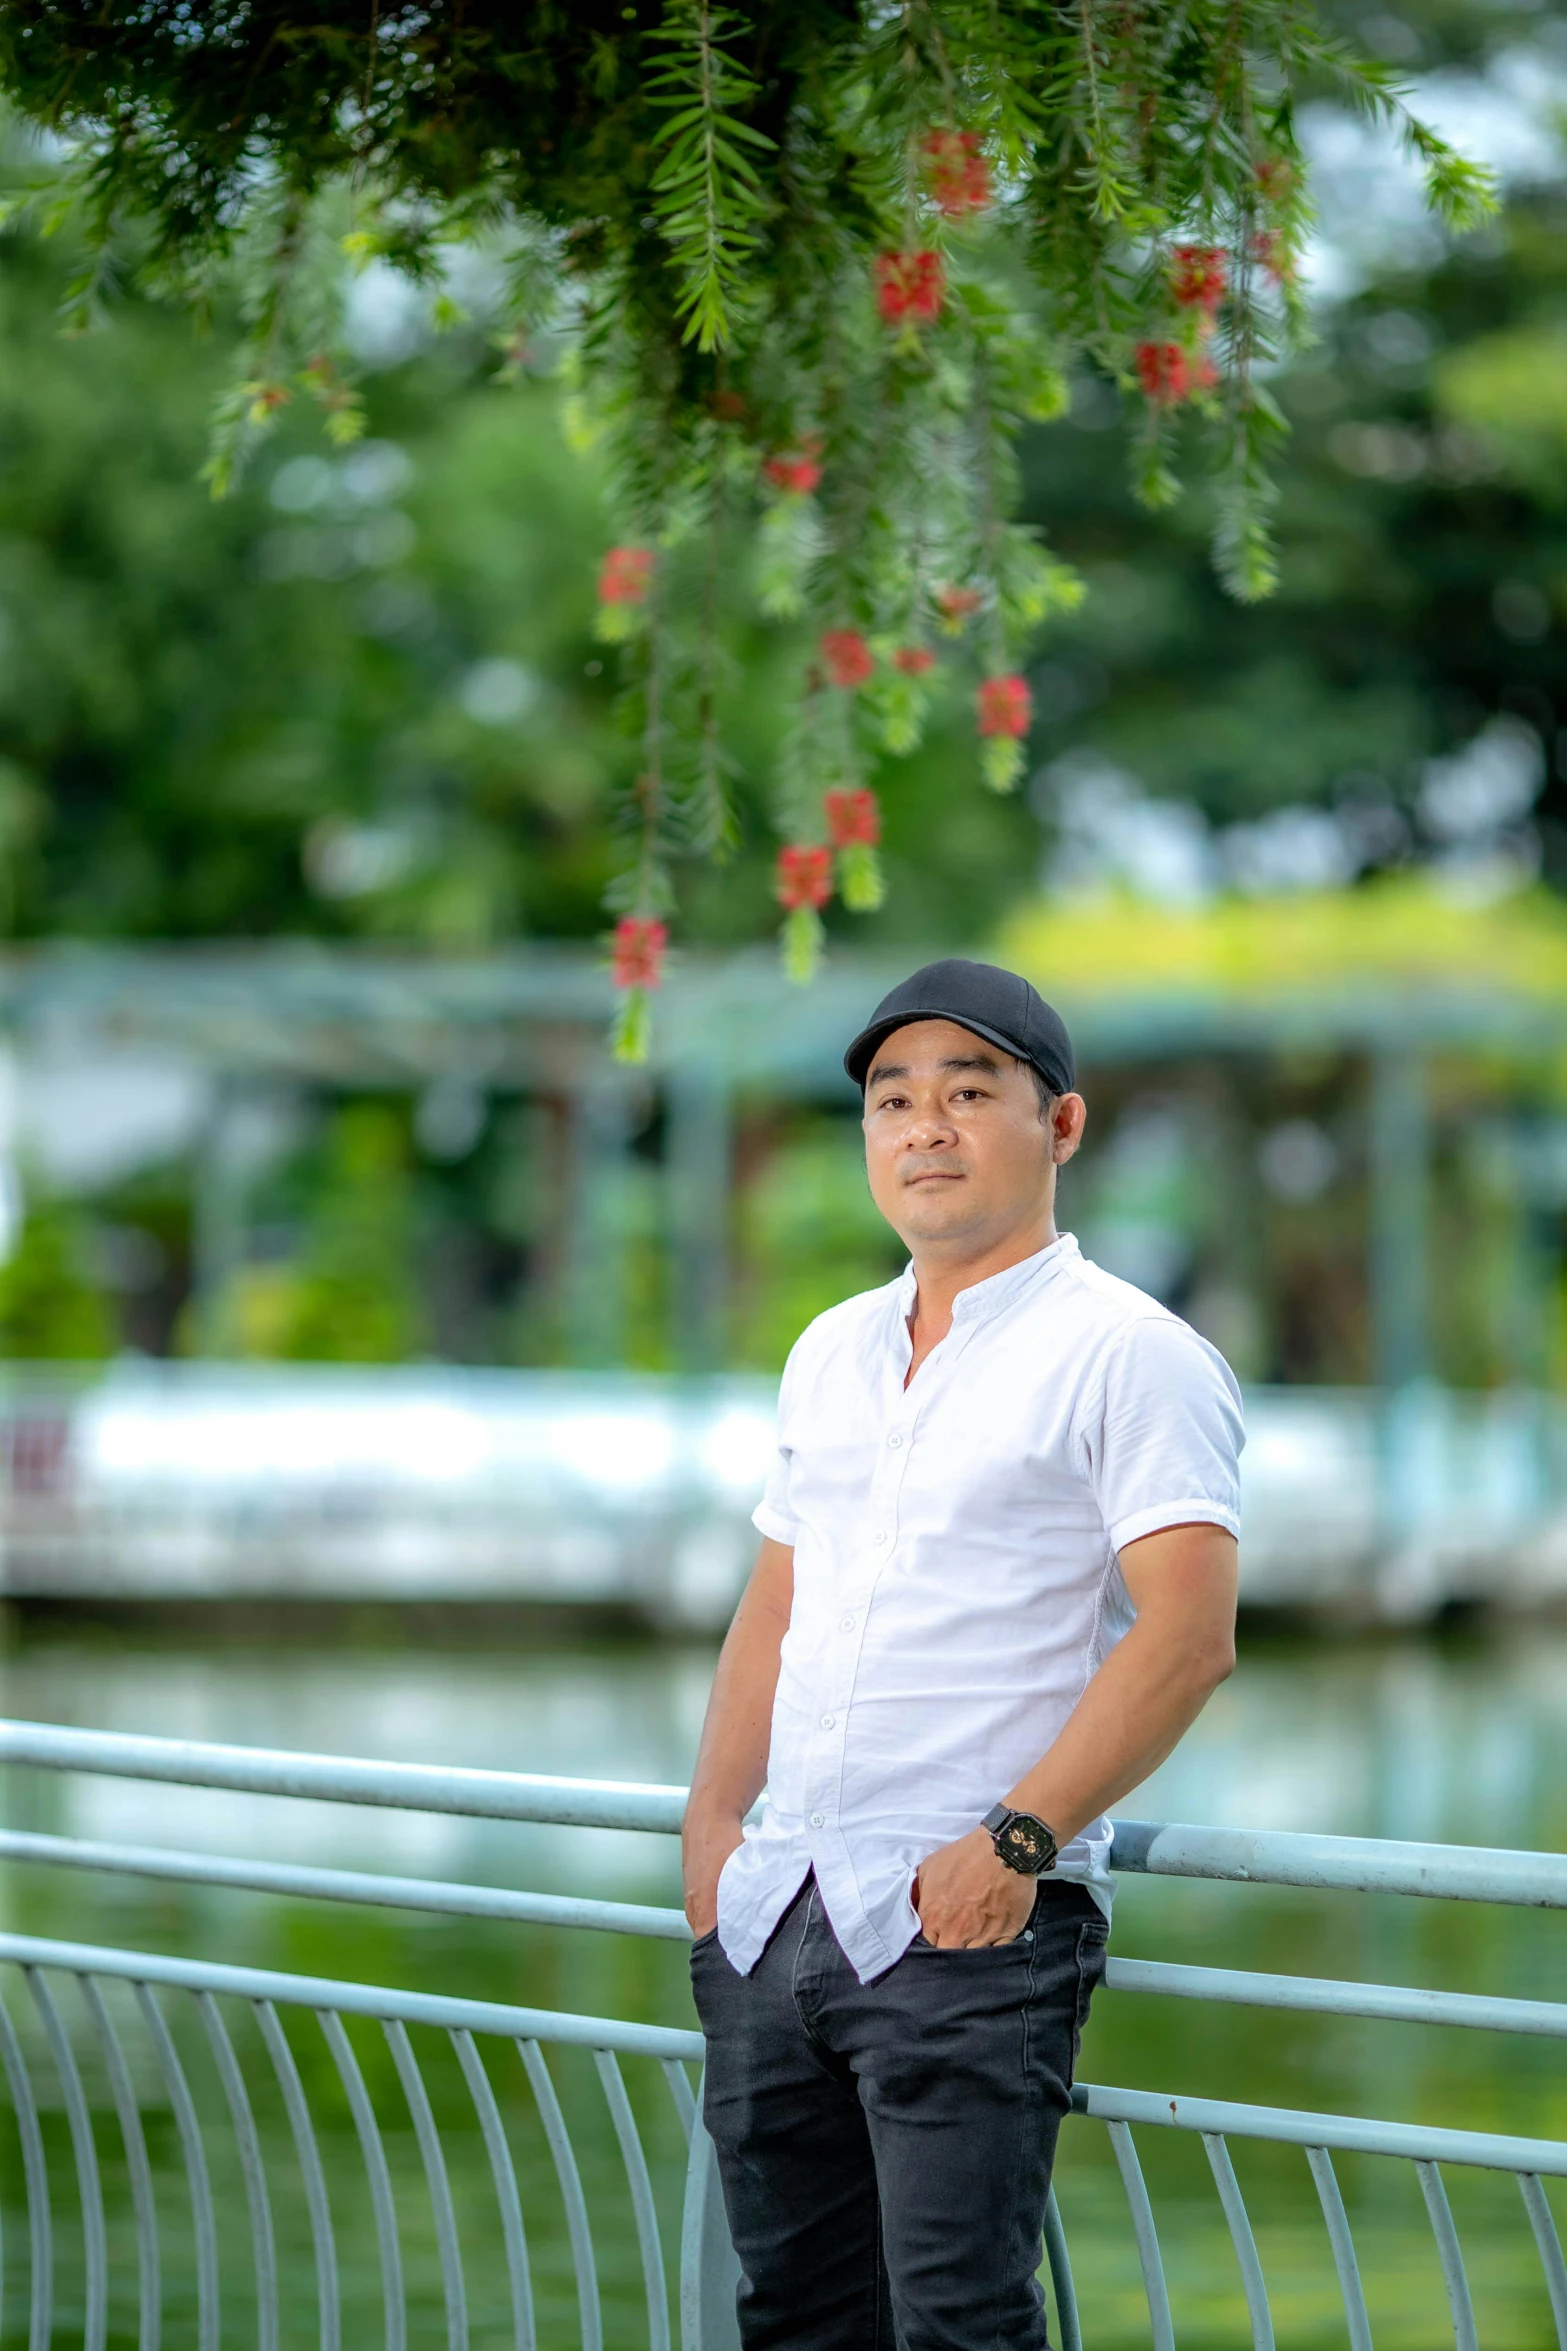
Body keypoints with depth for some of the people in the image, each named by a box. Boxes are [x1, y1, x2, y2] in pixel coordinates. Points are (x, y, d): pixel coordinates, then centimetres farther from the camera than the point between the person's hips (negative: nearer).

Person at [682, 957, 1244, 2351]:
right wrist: (713, 1817, 12)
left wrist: (1016, 1841, -19)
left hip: (973, 1924, -7)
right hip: (773, 1918, 7)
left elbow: (1188, 1640, -14)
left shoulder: (1126, 1355, -6)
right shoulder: (832, 1353, 18)